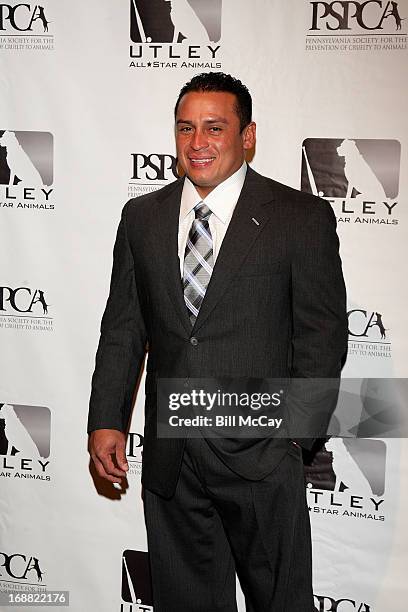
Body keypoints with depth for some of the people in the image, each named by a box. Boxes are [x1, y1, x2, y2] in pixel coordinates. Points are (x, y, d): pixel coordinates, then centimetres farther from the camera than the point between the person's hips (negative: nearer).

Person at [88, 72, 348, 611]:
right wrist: (106, 420, 3)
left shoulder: (302, 218, -4)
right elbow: (124, 328, 9)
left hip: (260, 451, -3)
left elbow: (322, 334, -4)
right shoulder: (141, 217, 8)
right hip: (167, 456, 4)